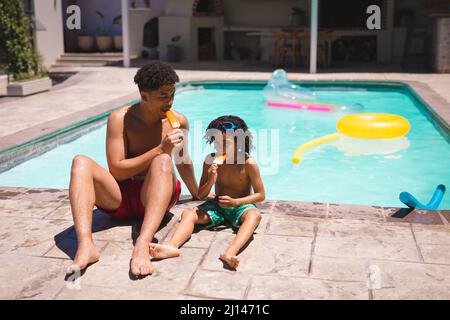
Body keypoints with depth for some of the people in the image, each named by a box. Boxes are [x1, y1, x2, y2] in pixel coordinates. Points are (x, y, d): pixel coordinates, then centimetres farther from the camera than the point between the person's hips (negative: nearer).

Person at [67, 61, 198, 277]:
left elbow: (183, 162, 19)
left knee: (163, 162, -31)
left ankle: (142, 245, -50)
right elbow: (116, 171, -14)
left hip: (154, 197, 0)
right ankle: (85, 246, -46)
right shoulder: (120, 119, -6)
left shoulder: (178, 121, 2)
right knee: (81, 162, -24)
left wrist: (198, 196, 29)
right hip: (119, 197, 0)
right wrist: (160, 149, -19)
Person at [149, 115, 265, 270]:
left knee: (254, 215, -37)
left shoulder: (248, 164, -11)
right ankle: (172, 246, -49)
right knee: (188, 213, -20)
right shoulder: (210, 161, -4)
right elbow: (201, 195, 0)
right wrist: (211, 181, -22)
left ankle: (230, 253, -61)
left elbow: (260, 195, -6)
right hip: (217, 205, 3)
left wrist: (235, 202, -19)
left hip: (240, 206, -3)